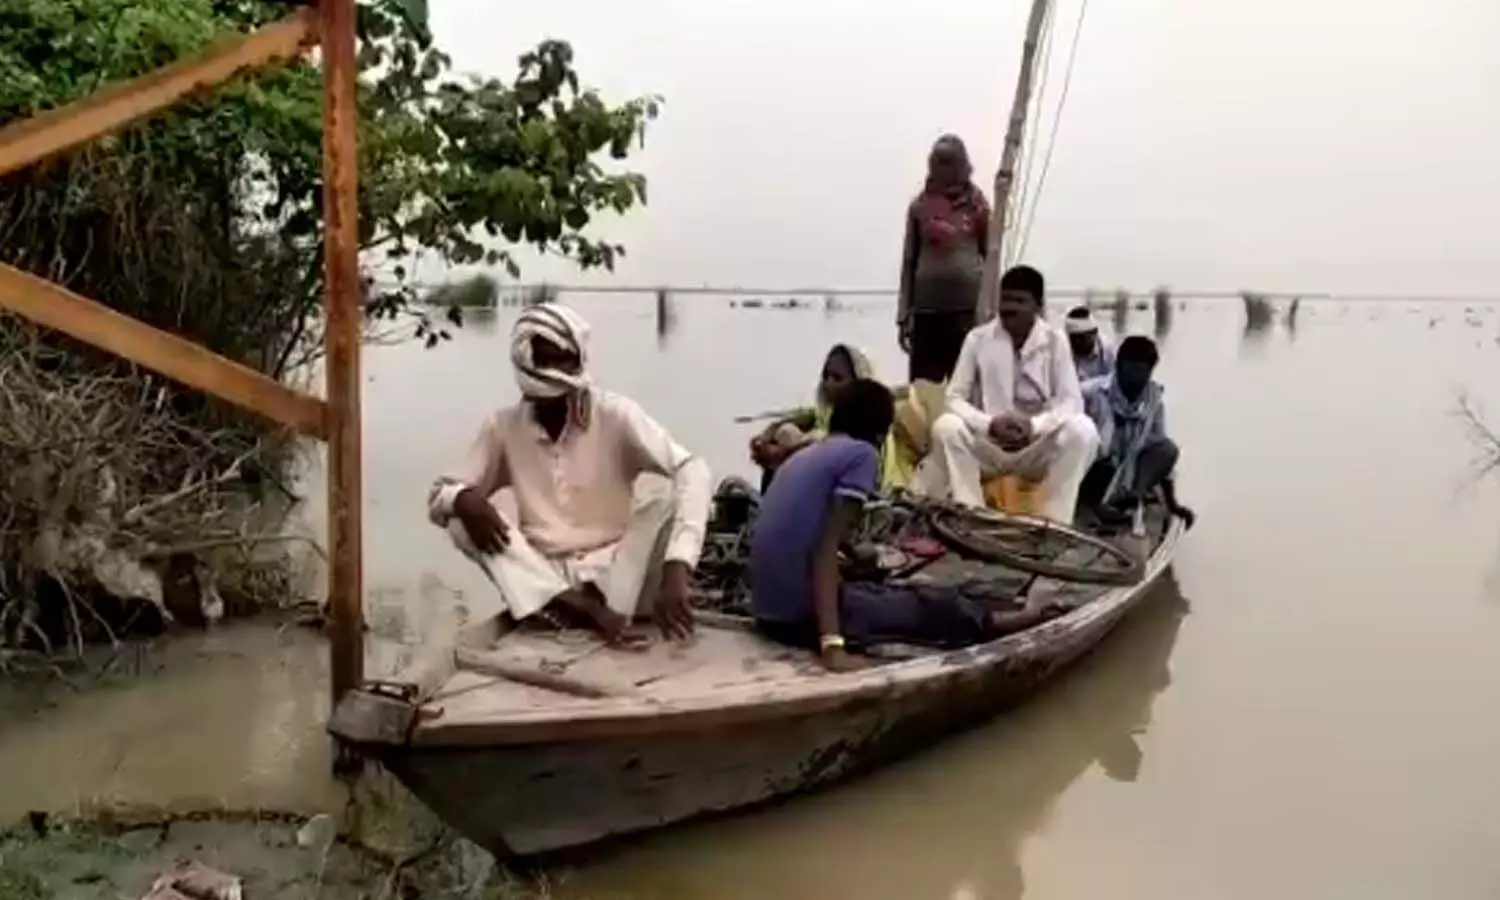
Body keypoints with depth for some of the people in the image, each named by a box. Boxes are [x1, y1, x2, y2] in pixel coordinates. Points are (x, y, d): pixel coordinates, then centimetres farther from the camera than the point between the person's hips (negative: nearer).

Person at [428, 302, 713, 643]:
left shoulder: (615, 414, -11)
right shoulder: (504, 427, -2)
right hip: (544, 581, 3)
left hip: (616, 573, -2)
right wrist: (464, 499, -25)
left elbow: (693, 471, -23)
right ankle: (591, 612, -32)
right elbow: (438, 497, 2)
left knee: (671, 505, -25)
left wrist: (676, 569, -38)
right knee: (461, 519, -20)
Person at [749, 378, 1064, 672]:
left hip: (768, 612, 8)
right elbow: (826, 548, -17)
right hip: (803, 615, -8)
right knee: (935, 605, 10)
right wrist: (832, 645, -24)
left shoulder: (804, 456, 16)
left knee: (887, 591, 26)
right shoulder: (862, 453, -6)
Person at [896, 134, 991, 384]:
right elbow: (909, 261, 7)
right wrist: (903, 315, 4)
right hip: (927, 308, 1)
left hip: (969, 306, 0)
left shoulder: (976, 204, 4)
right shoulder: (920, 206, 5)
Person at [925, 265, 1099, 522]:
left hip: (1037, 451, 0)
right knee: (946, 427, -29)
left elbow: (1072, 402, -7)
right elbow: (955, 398, -5)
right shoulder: (978, 339, -3)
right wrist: (990, 424, -23)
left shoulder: (1055, 341, -2)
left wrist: (1034, 425, -26)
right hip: (987, 446, 0)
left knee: (1082, 430, -28)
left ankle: (1053, 522, -23)